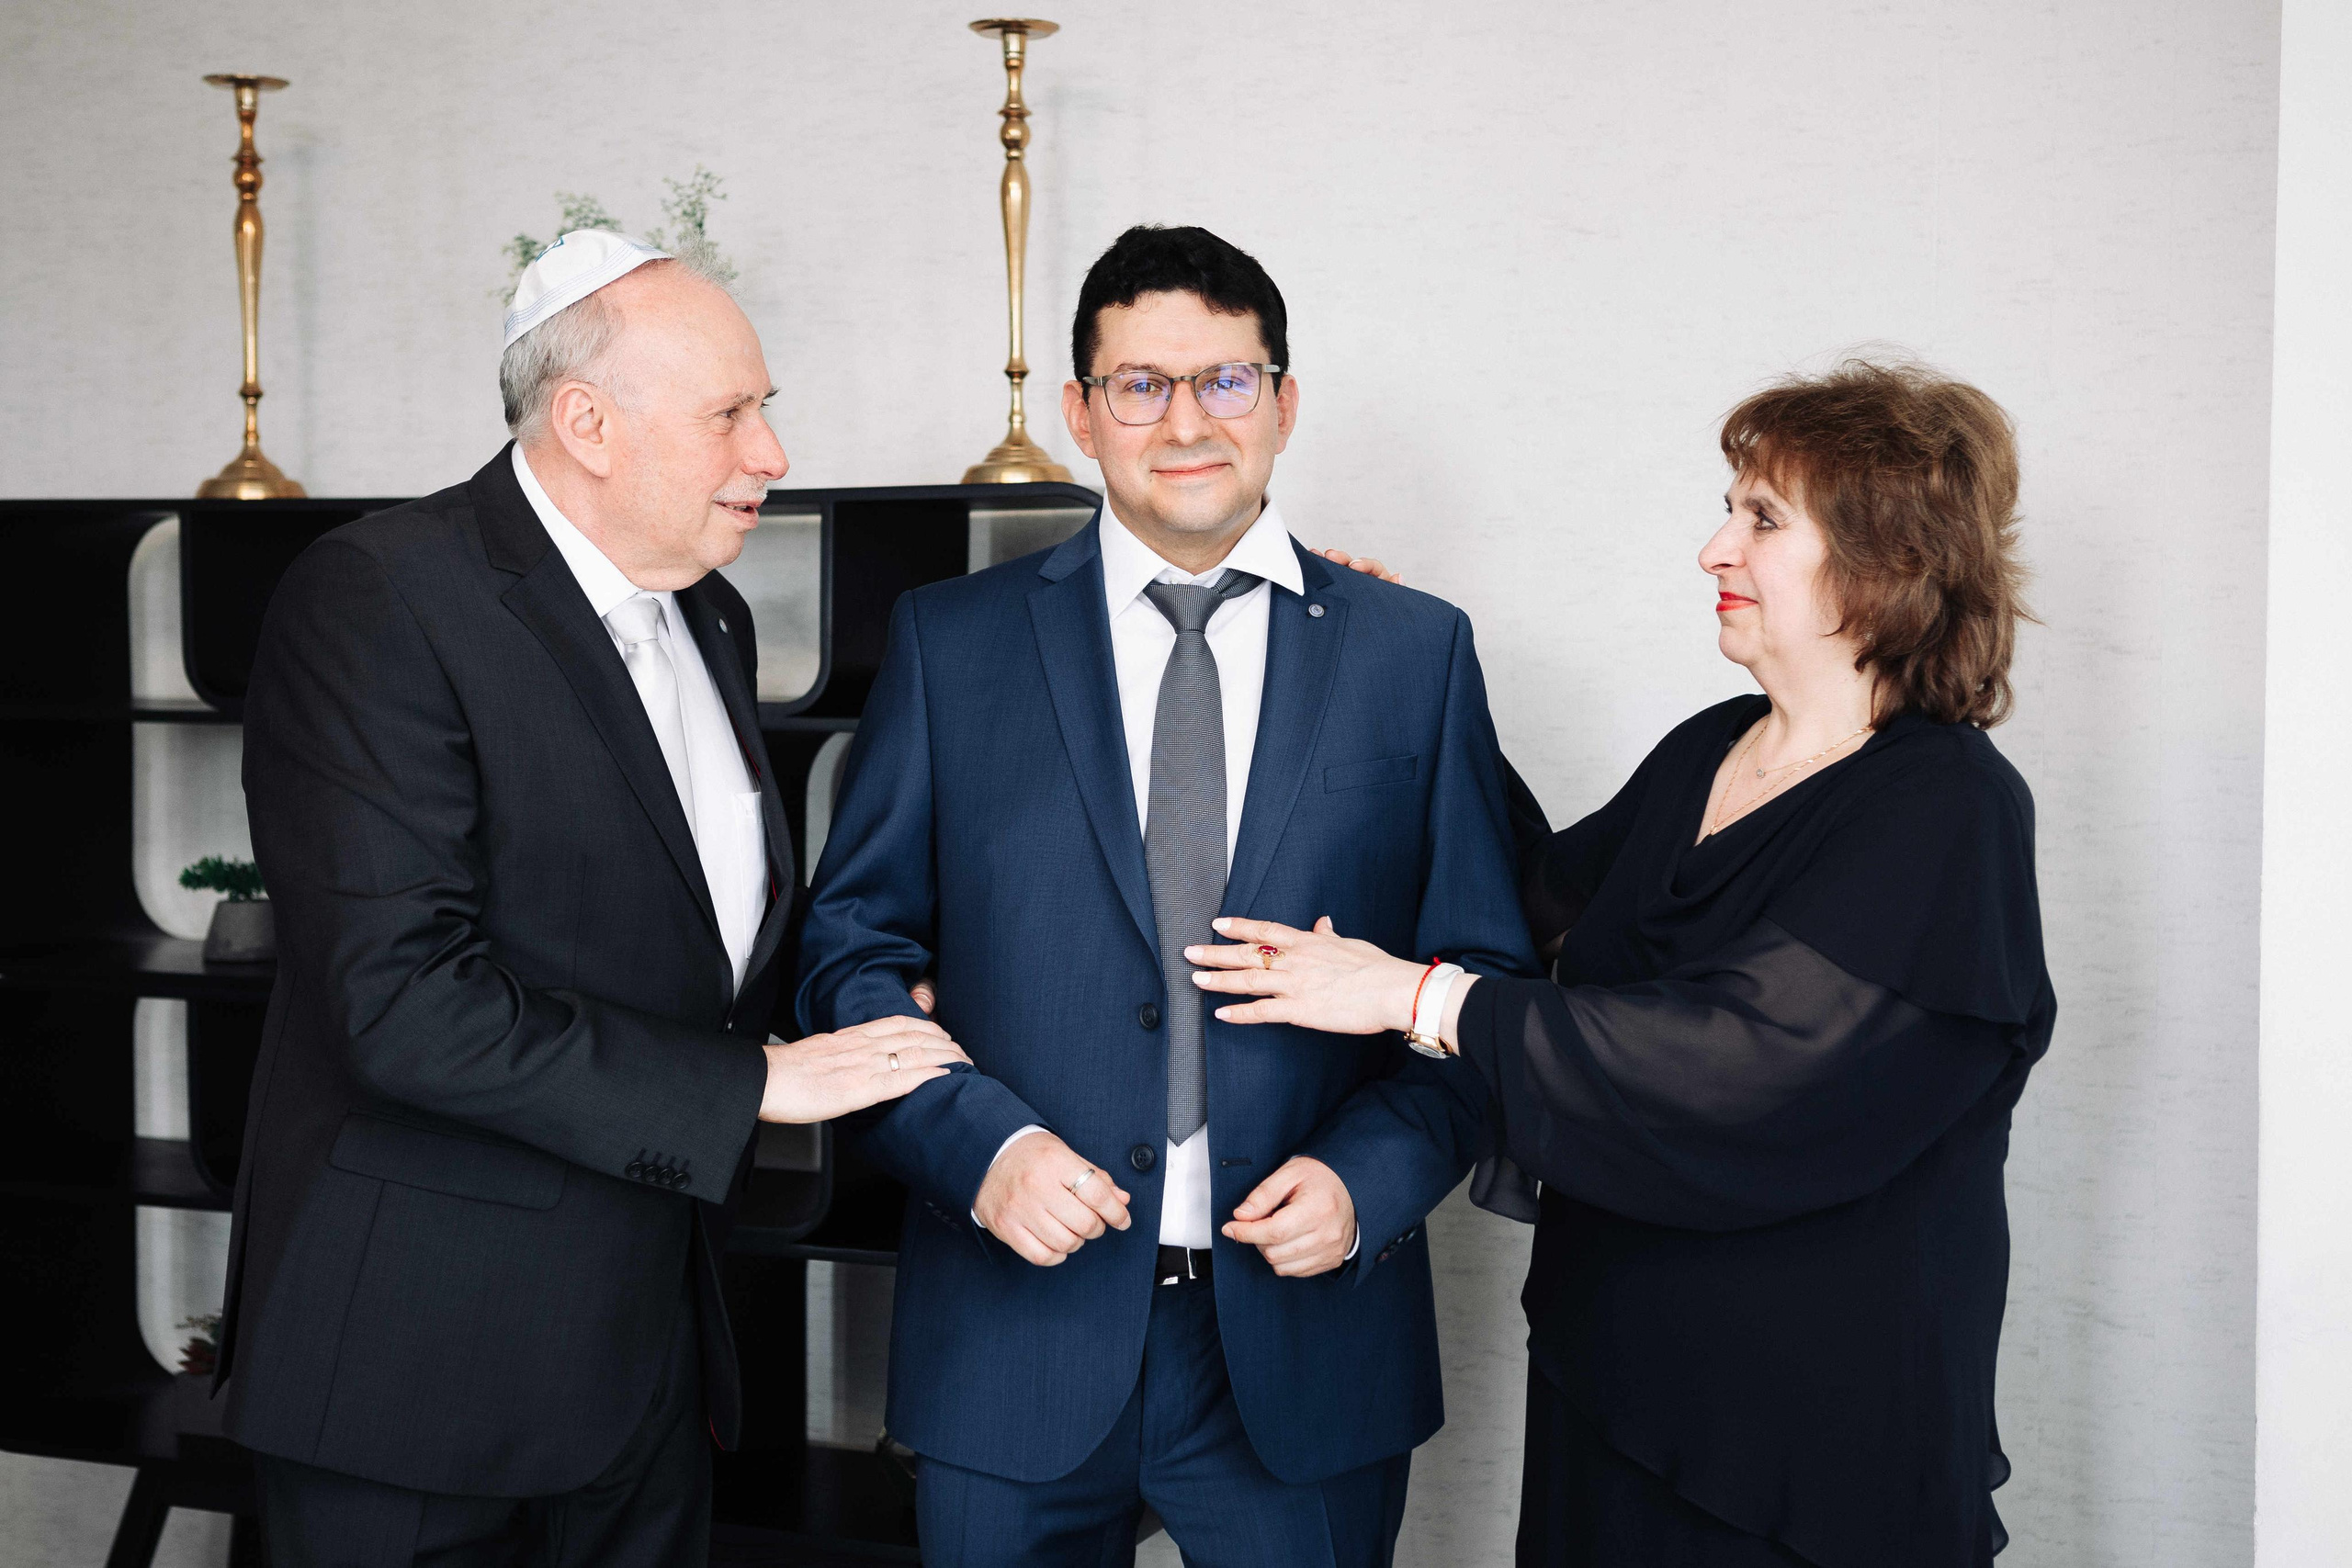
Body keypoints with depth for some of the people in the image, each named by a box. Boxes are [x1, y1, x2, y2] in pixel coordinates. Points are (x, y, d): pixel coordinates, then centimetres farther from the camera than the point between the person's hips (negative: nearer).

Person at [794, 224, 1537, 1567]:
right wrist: (979, 1141, -12)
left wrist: (1370, 1177, -10)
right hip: (1020, 1331, 0)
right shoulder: (954, 641, 3)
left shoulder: (1417, 652, 3)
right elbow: (854, 944, 3)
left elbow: (1491, 975, 4)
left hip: (1307, 1335, 0)